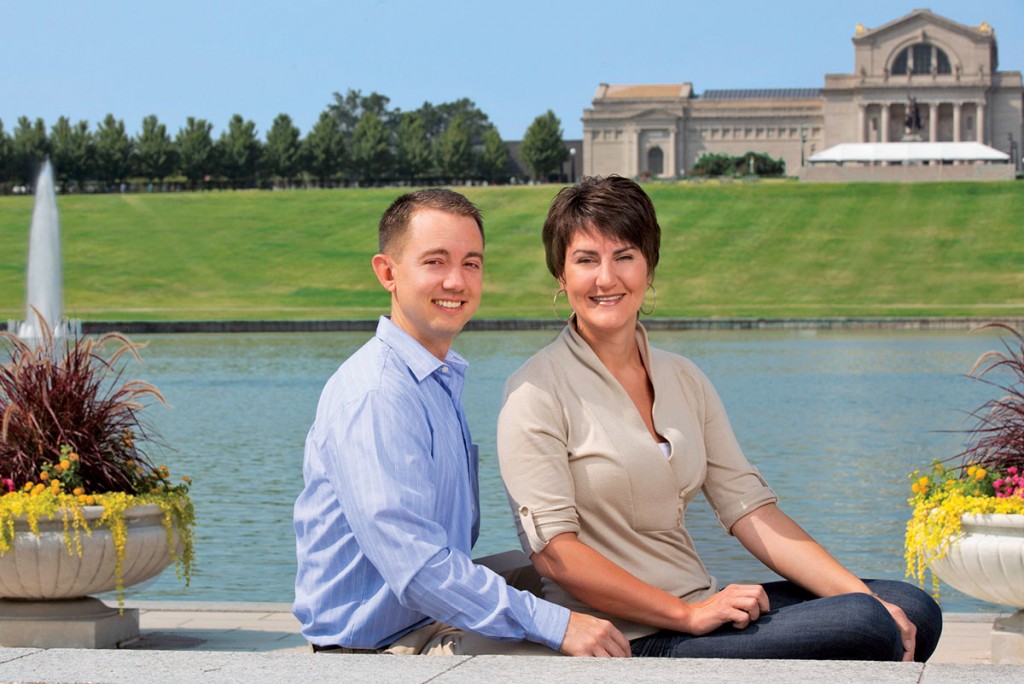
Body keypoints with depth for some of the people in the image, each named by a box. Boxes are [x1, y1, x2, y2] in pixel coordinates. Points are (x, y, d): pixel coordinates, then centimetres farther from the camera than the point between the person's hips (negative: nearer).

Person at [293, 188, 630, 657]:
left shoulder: (442, 382, 15)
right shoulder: (372, 395, -18)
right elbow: (415, 567, -26)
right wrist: (556, 626, -27)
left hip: (436, 629, 10)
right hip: (374, 650, -10)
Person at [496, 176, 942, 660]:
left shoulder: (684, 380, 13)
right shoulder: (536, 392, -6)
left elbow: (749, 510, 7)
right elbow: (553, 553, -13)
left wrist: (863, 597, -5)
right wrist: (689, 616, -18)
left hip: (700, 608, 7)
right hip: (629, 644, -7)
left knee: (912, 614, -6)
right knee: (863, 628, -20)